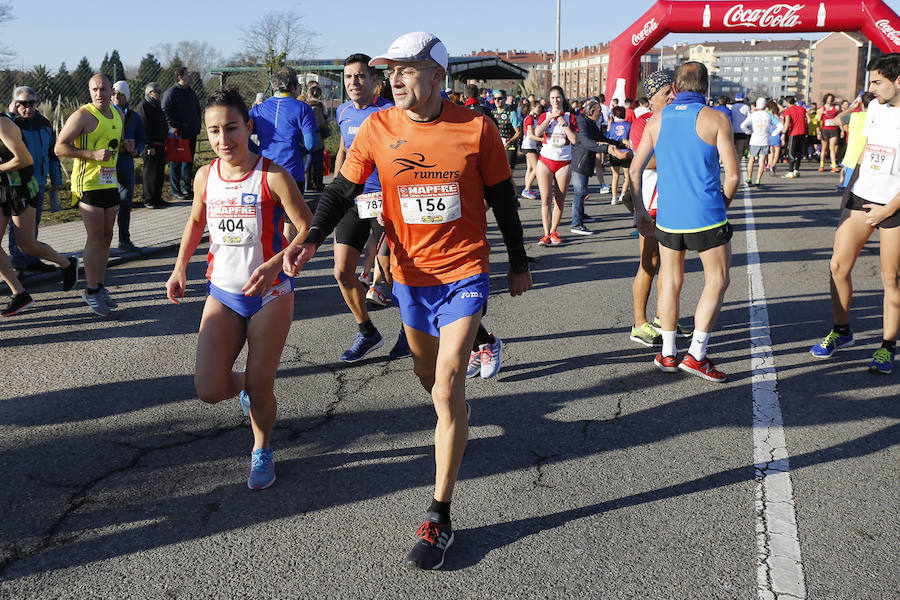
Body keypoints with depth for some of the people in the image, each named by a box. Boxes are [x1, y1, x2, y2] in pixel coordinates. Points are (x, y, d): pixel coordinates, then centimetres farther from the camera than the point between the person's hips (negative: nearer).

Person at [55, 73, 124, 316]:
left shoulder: (118, 115, 13)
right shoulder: (83, 115, -10)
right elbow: (60, 147, -12)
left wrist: (123, 144, 14)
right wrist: (93, 154, -20)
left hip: (110, 183, 7)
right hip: (88, 183, -7)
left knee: (106, 237, 10)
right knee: (95, 237, -7)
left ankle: (98, 287, 20)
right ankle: (91, 291, 0)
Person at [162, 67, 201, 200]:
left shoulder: (192, 93, 17)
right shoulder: (171, 92, -6)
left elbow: (198, 110, 24)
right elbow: (166, 111, -12)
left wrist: (197, 127, 12)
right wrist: (175, 127, -17)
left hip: (191, 134, 7)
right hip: (178, 134, -7)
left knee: (189, 161, 11)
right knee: (176, 162, -2)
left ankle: (186, 188, 20)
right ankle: (176, 190, 2)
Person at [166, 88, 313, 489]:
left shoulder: (272, 176, -14)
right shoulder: (205, 176, 0)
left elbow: (309, 230, -15)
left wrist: (274, 265, -29)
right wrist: (180, 267, 11)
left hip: (270, 293, -4)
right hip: (222, 293, 4)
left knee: (259, 386, 0)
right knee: (209, 390, -4)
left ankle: (262, 451, 29)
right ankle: (245, 384, 33)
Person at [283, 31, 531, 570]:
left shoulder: (476, 129, -9)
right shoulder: (378, 129, -5)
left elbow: (502, 199, 2)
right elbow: (343, 190, -2)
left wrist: (519, 263, 10)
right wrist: (312, 238, -19)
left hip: (464, 272, -3)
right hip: (411, 273, 3)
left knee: (447, 390, -11)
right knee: (428, 375, 20)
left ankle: (440, 519, -2)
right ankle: (457, 422, 56)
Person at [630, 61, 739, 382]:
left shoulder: (657, 120, 6)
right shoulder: (715, 118, -4)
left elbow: (635, 169, 6)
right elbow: (733, 174, -7)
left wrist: (639, 210, 12)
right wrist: (722, 205, 10)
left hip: (668, 216, 4)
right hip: (707, 217, -4)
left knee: (670, 281, 16)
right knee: (717, 281, 9)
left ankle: (668, 354, 20)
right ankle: (696, 355, 3)